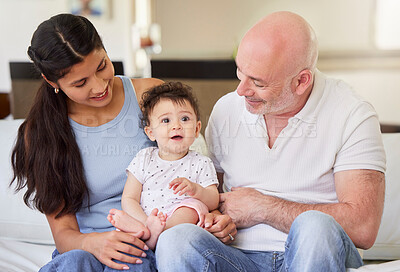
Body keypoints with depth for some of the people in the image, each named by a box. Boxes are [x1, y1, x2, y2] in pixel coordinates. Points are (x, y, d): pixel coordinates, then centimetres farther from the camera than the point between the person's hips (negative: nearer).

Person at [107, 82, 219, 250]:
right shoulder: (144, 159, 11)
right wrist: (147, 222, -16)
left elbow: (213, 203, -1)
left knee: (193, 205, -29)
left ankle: (152, 235, -46)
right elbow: (129, 199, 4)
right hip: (143, 220, 1)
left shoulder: (201, 164, 8)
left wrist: (195, 190, -24)